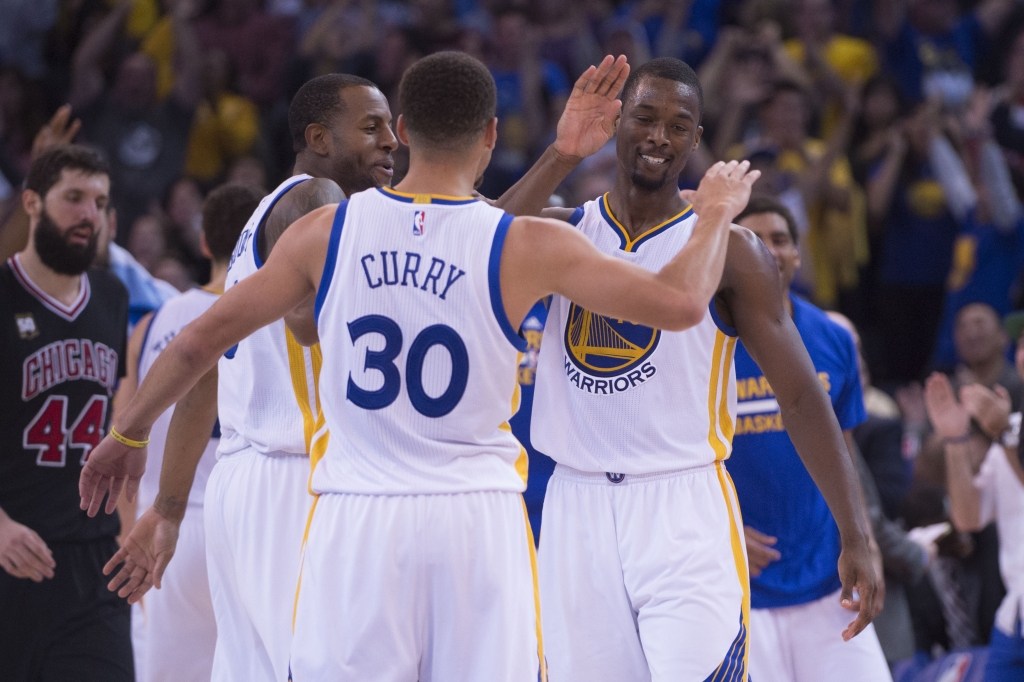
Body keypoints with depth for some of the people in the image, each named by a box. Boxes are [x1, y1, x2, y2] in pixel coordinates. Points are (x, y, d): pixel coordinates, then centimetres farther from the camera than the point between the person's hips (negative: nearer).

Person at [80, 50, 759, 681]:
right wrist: (719, 210, 17)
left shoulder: (327, 230, 2)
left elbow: (202, 339, 8)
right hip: (477, 520, -1)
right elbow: (680, 302, -3)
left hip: (357, 518, 1)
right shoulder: (528, 247, -4)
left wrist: (129, 433, 24)